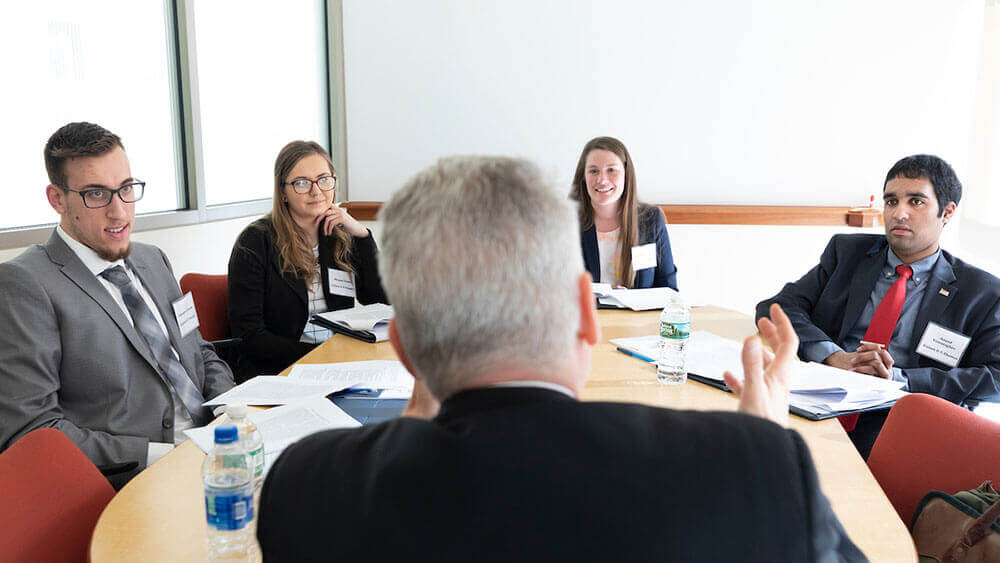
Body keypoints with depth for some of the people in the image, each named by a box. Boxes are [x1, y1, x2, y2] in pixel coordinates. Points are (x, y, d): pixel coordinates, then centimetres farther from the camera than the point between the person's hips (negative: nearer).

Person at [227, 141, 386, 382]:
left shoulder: (341, 238, 10)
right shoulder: (256, 242, -5)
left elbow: (381, 302, 3)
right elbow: (248, 335, -10)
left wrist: (361, 234, -4)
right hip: (274, 371, -5)